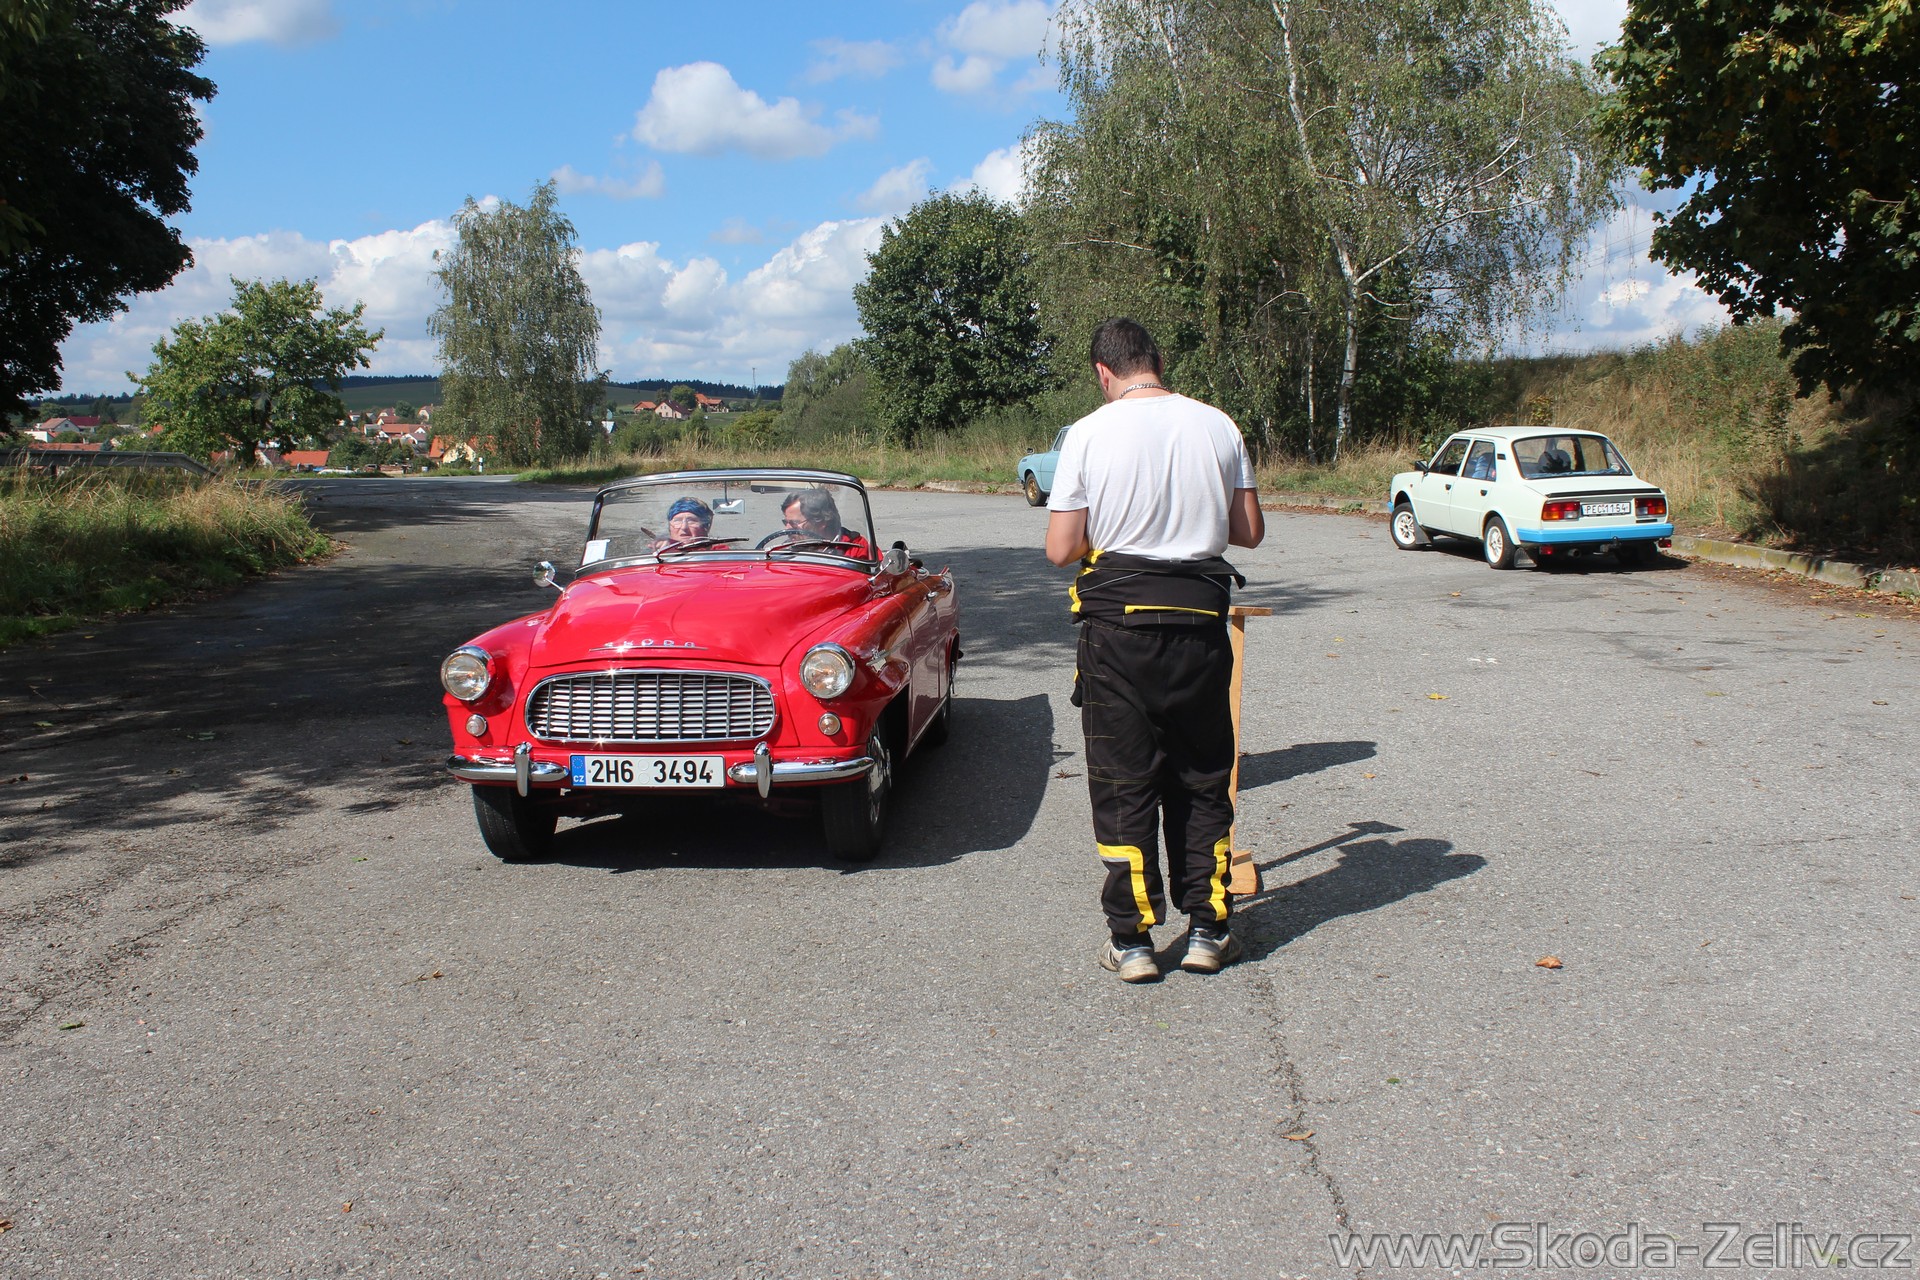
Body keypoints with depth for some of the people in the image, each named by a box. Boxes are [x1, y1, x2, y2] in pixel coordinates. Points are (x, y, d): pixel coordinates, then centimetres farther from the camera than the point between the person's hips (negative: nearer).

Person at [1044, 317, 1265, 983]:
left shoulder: (1090, 433, -6)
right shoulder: (1218, 426, 3)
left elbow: (1061, 549, -7)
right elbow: (1250, 530, 7)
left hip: (1118, 625, -2)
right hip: (1200, 625, 3)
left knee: (1124, 783, 6)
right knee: (1202, 783, 13)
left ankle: (1132, 940, 11)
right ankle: (1208, 932, 21)